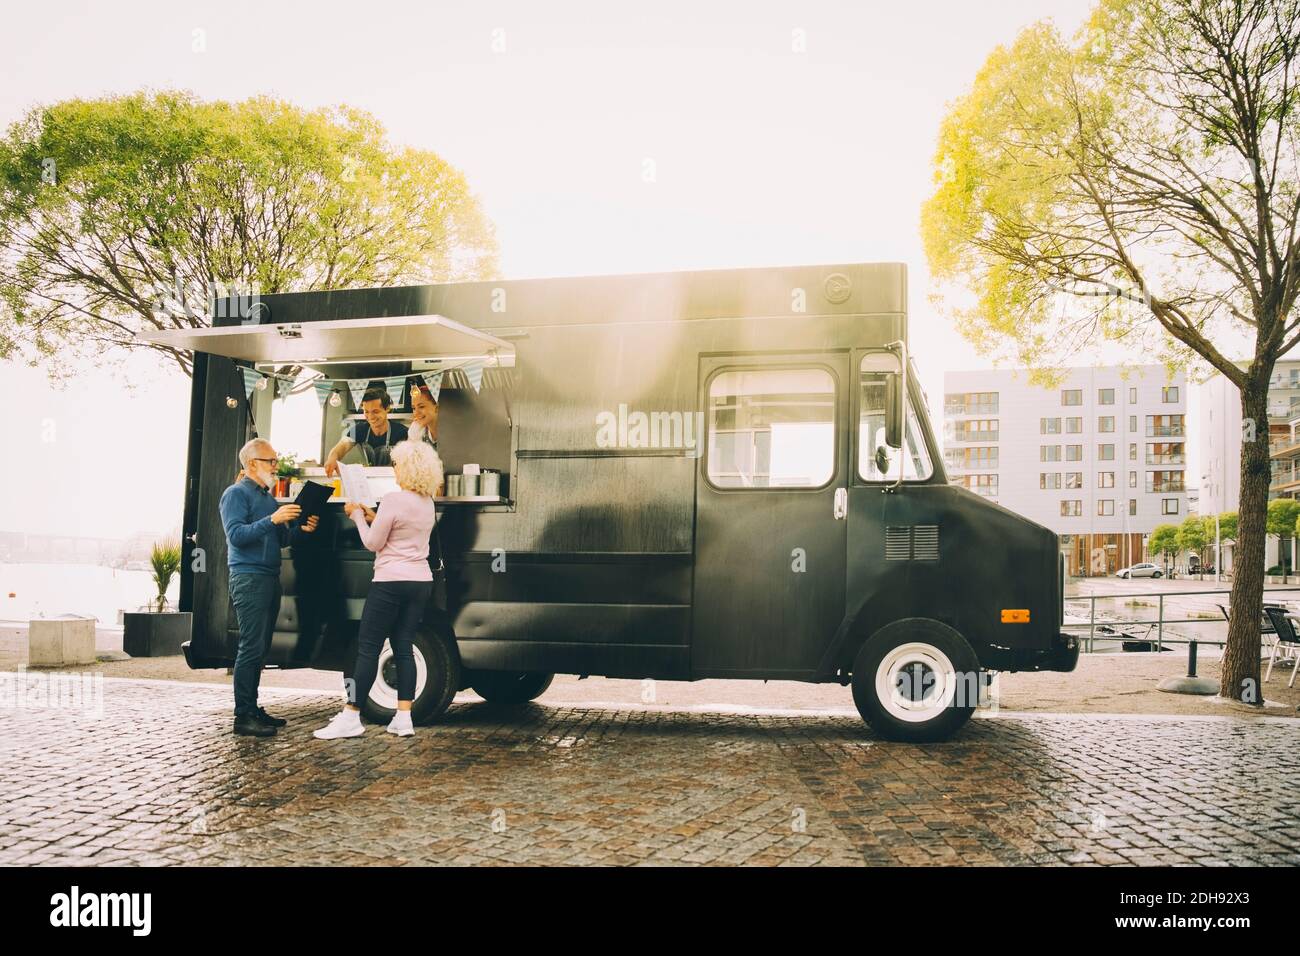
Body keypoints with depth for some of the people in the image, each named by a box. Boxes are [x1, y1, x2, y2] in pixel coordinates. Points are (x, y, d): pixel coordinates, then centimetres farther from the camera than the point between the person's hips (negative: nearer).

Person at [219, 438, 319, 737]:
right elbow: (236, 535, -16)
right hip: (249, 577, -9)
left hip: (270, 578, 9)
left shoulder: (268, 497, 22)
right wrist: (272, 520, -24)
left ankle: (253, 709, 15)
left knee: (260, 648, 10)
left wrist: (301, 528, 7)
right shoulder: (236, 494, -4)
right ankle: (243, 716, -9)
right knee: (251, 647, -11)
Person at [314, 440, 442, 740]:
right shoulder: (428, 503, 11)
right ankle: (404, 717, 7)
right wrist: (373, 518, 18)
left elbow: (373, 543, -7)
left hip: (392, 582, -8)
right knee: (403, 647, 9)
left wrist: (357, 515, 6)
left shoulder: (393, 500, -14)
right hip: (421, 582, 8)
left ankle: (351, 717, 1)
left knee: (368, 648, -2)